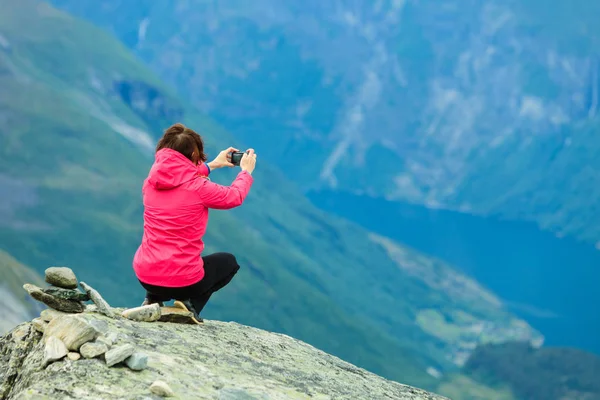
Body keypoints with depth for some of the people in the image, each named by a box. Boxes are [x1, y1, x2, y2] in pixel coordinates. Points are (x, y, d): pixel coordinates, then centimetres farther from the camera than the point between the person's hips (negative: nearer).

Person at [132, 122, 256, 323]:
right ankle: (191, 303, 3)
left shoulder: (151, 182, 0)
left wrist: (211, 166, 31)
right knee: (229, 262, 24)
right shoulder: (198, 187, -14)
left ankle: (153, 299, 15)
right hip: (182, 280, -5)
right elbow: (234, 196, 5)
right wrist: (246, 171, 23)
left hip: (144, 276, 5)